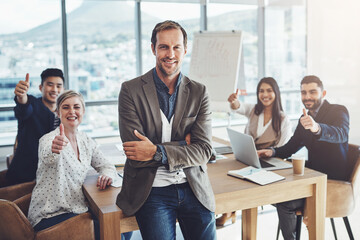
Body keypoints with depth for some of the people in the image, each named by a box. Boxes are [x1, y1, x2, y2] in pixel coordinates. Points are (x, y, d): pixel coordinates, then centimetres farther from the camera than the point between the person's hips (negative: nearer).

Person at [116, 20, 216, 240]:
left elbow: (203, 150, -4)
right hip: (151, 191, -2)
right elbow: (135, 154, -10)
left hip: (194, 188, 3)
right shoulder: (131, 90, -3)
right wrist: (183, 145, -10)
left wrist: (158, 152, -16)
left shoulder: (199, 93, 5)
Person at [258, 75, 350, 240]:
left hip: (333, 181, -7)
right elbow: (291, 147, 13)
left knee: (285, 203, -20)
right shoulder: (305, 119, 10)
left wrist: (317, 128, -53)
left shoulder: (338, 111, -10)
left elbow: (341, 134, -32)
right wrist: (272, 152, -9)